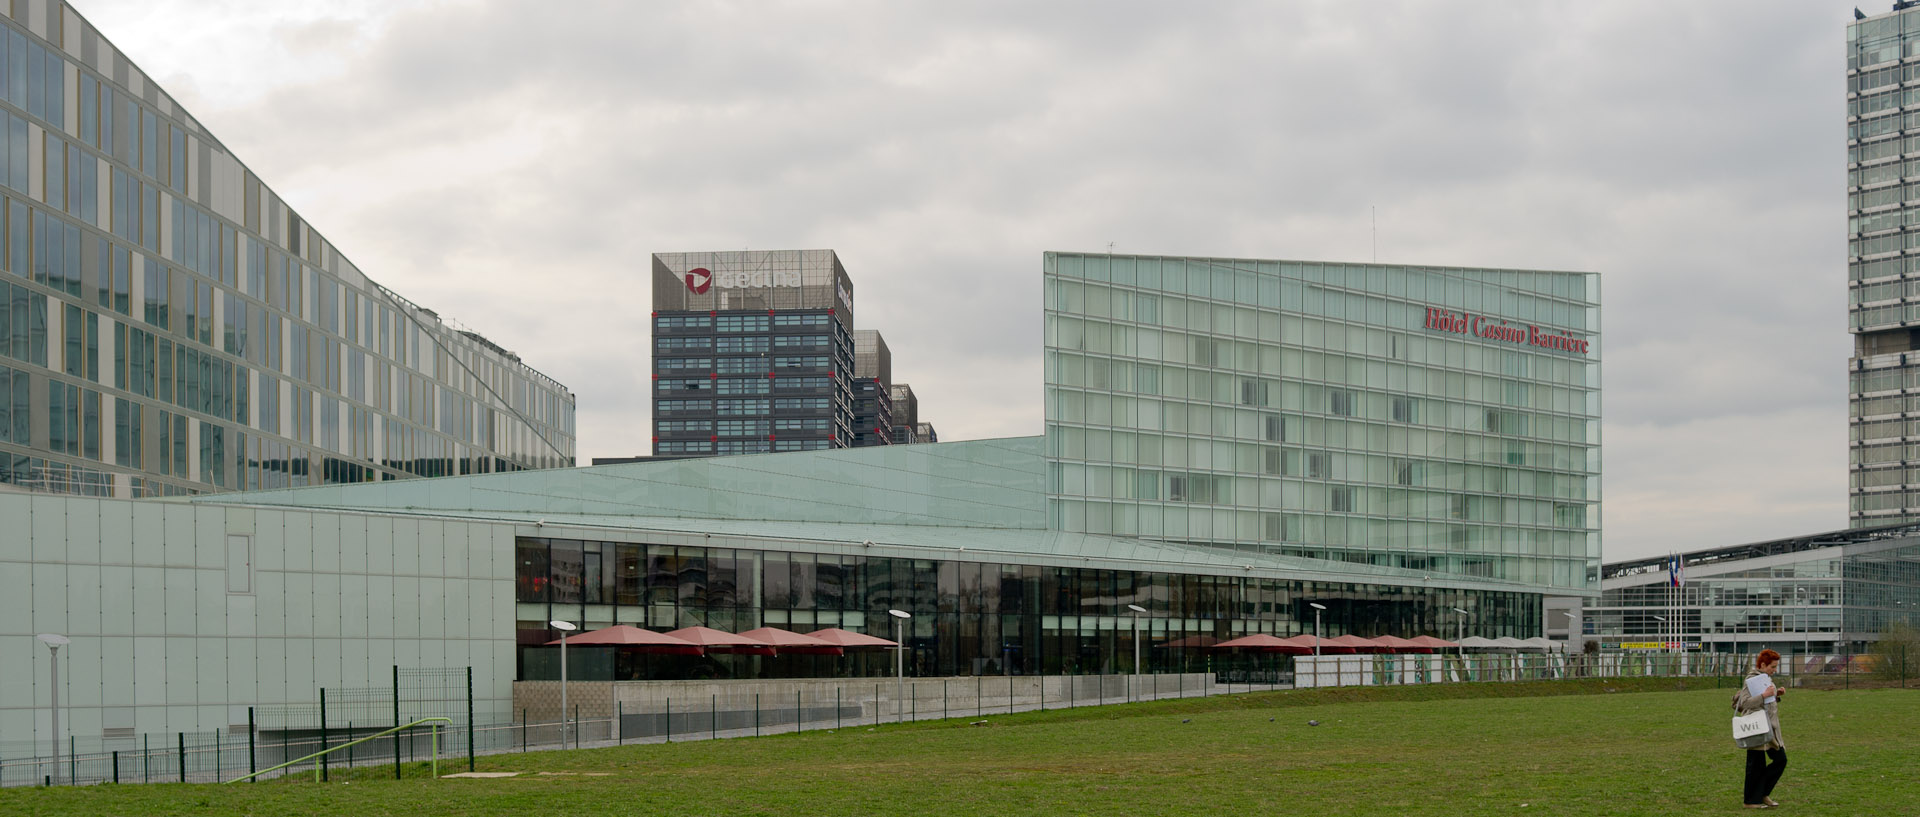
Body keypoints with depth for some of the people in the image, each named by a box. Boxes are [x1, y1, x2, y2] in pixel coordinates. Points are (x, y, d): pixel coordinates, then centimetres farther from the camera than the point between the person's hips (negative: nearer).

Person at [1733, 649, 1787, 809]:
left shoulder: (1766, 678, 15)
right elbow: (1744, 702, -25)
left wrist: (1776, 695, 8)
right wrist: (1764, 695, -28)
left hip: (1770, 727, 9)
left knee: (1780, 759, 7)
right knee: (1757, 764, -2)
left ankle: (1763, 794, 18)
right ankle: (1751, 800, 9)